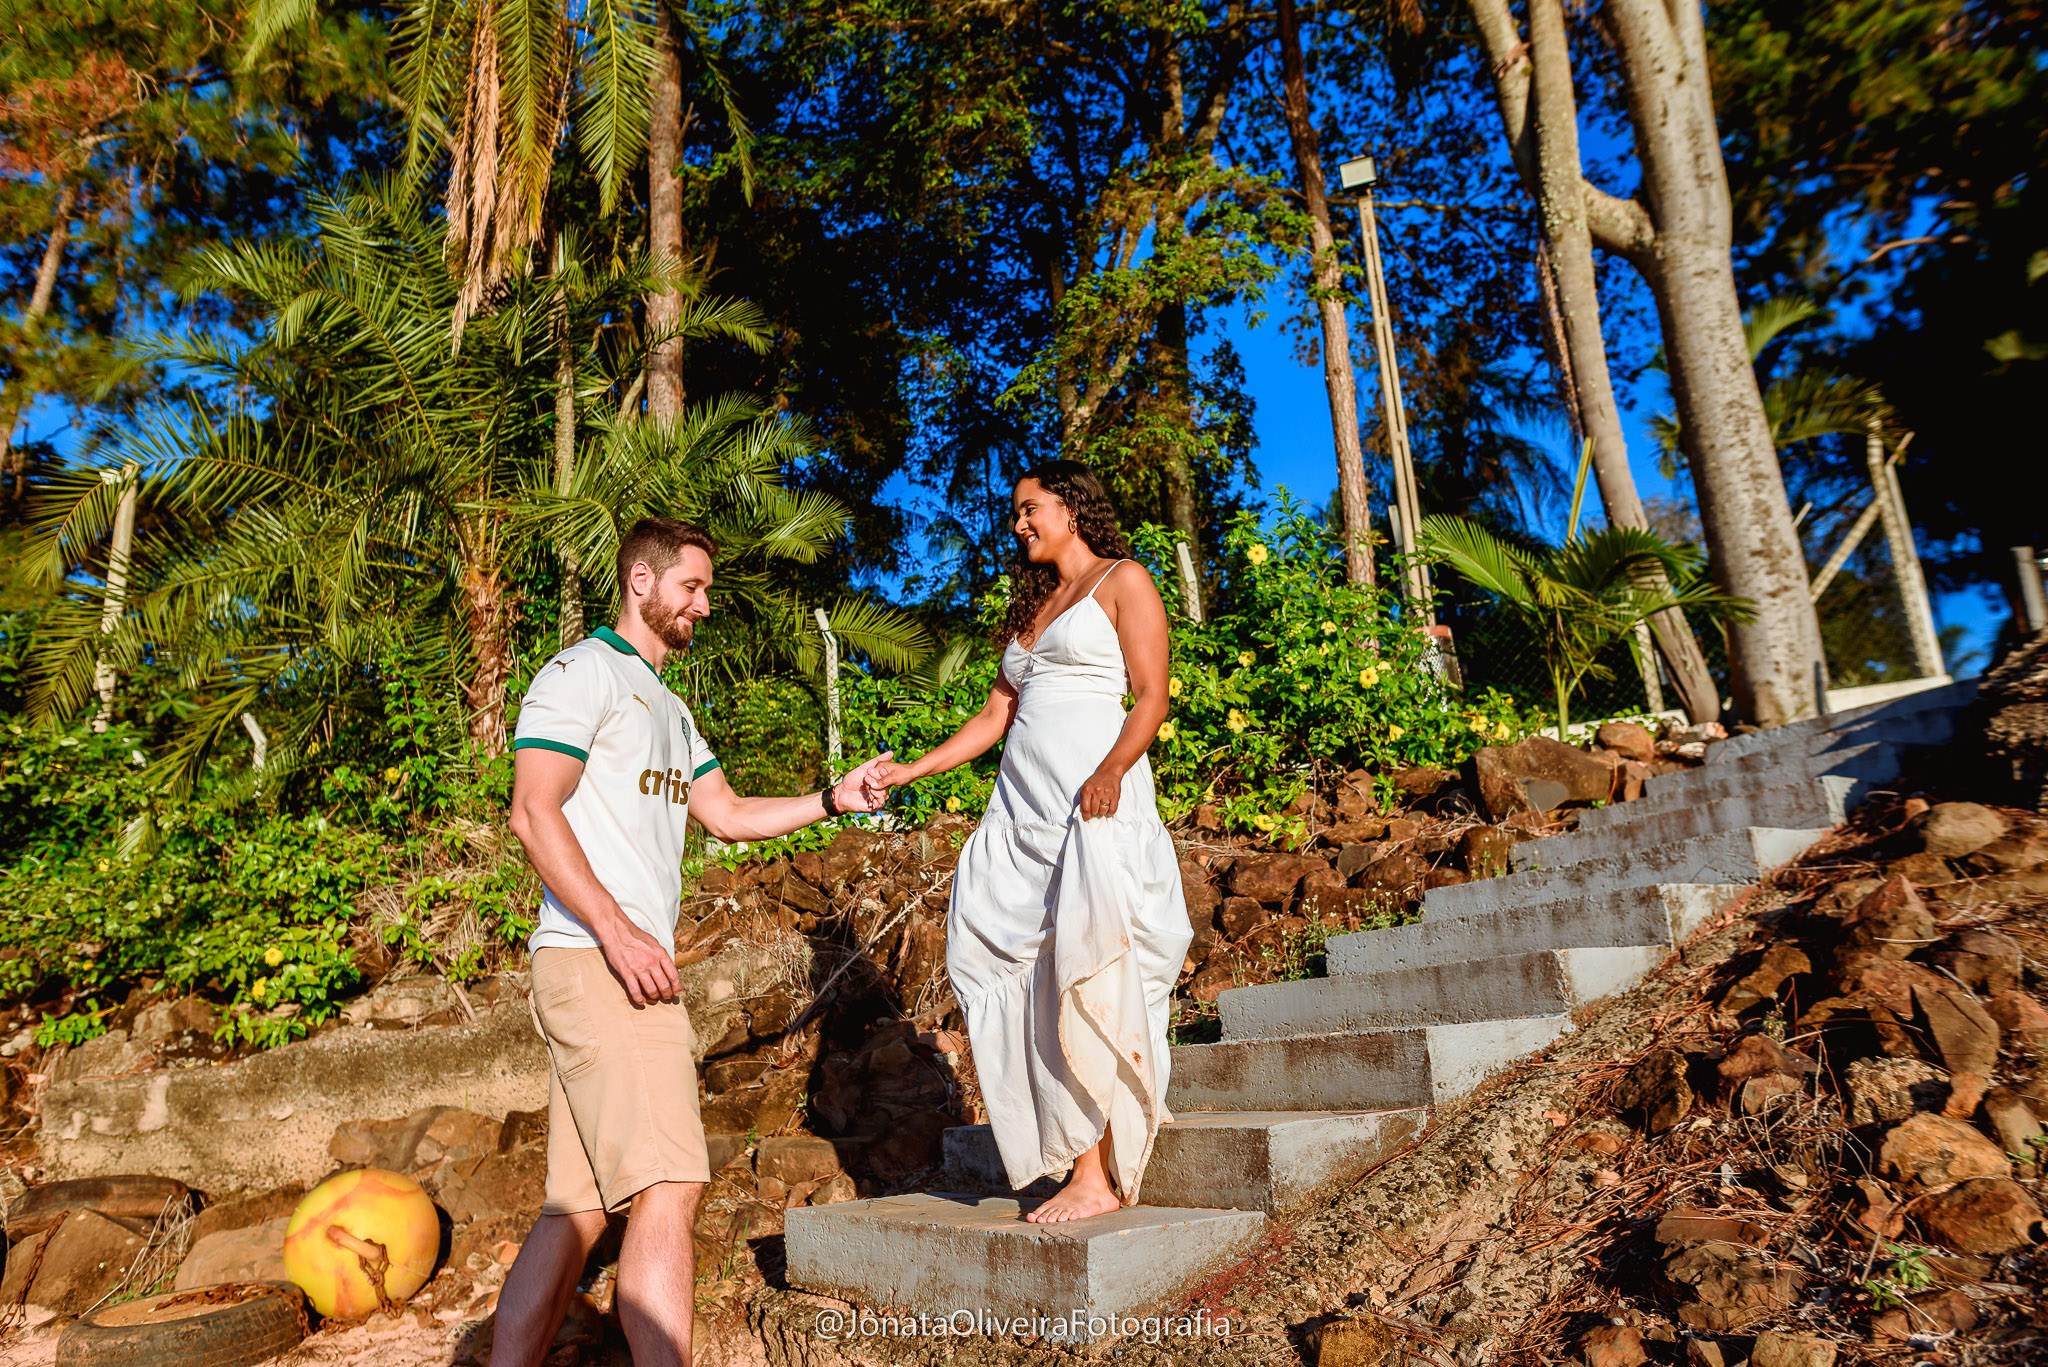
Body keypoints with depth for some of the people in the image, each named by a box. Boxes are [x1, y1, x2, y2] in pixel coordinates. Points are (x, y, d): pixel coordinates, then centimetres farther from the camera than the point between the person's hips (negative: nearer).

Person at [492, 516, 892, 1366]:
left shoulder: (667, 706, 27)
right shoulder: (583, 672, -2)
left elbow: (729, 815, 22)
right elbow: (534, 812, -12)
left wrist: (833, 799, 9)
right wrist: (617, 930, -21)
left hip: (629, 968, 9)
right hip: (594, 962, -9)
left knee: (579, 1210, 8)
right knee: (666, 1188, -15)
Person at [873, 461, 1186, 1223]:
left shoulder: (1123, 581, 6)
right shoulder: (1030, 608, 27)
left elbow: (1152, 699, -4)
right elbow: (995, 716, 24)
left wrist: (1110, 770, -22)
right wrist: (912, 771, 16)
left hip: (1095, 797, -7)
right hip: (1020, 806, 7)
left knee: (1090, 972, -12)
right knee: (993, 952, -2)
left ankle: (1099, 1174, -5)